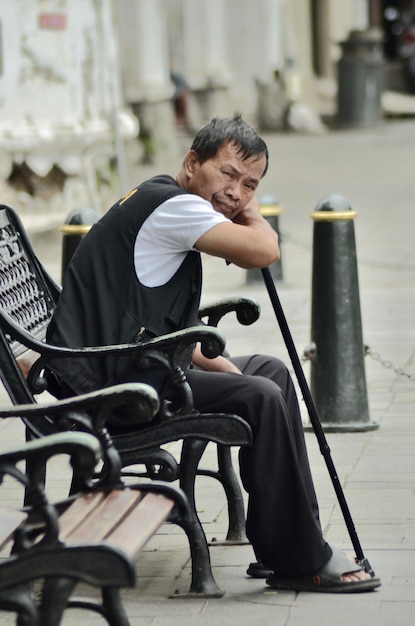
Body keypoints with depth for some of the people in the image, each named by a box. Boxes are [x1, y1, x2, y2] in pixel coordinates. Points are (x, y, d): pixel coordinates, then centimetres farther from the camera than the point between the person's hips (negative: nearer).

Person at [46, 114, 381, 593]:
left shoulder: (157, 204, 20)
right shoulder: (172, 204, -13)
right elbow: (264, 251, -24)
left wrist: (225, 367, 8)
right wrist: (252, 215, 0)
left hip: (125, 368, 11)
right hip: (109, 386, -11)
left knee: (269, 372, 18)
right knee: (261, 398, -22)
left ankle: (290, 543, 16)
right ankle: (300, 563, -12)